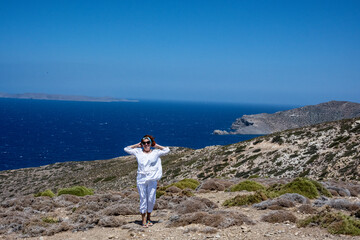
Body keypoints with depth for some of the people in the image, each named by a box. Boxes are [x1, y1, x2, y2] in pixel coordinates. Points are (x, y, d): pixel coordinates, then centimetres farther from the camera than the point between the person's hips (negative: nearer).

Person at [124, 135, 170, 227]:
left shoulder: (156, 152, 8)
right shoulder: (138, 152, 9)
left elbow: (167, 150, 10)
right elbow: (126, 149, 15)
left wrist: (156, 146, 11)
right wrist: (137, 145, 12)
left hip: (152, 180, 0)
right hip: (141, 179, 0)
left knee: (151, 200, 3)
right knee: (143, 199, 0)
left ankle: (148, 218, 20)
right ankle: (143, 220, 3)